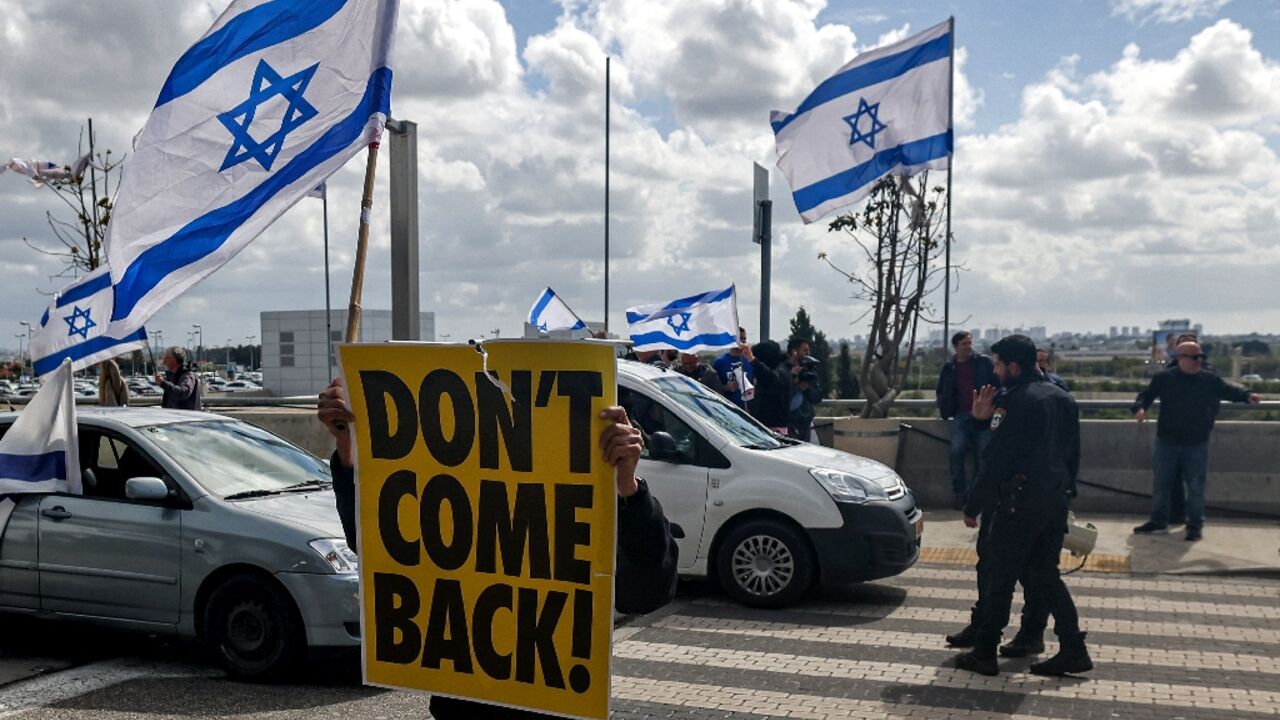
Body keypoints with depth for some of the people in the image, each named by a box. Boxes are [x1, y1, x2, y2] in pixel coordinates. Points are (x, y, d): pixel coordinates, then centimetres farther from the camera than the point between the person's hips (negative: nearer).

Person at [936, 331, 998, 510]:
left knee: (982, 454, -2)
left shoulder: (984, 362, 7)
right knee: (957, 451, -15)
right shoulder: (948, 368, 14)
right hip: (959, 416, 1)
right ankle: (959, 492, -6)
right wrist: (944, 409, 5)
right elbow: (941, 393, 23)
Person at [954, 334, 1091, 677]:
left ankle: (984, 654, 8)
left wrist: (973, 506, -9)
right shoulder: (1062, 398, 11)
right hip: (1055, 502, 8)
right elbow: (1074, 455, 17)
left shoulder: (1015, 402, -14)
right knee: (1045, 575, 16)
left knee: (998, 578, 2)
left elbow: (996, 461, -16)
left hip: (1020, 503, -8)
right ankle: (1074, 651, 13)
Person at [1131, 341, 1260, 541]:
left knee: (1196, 486, 5)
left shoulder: (1209, 379, -1)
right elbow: (1146, 395, 2)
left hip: (1197, 444, 0)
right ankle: (1158, 522, 22)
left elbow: (1229, 390, -2)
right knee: (1160, 483, 9)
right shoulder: (1163, 378, -3)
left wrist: (1247, 395, -23)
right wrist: (1140, 408, -19)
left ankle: (1195, 525, 17)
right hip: (1167, 442, 0)